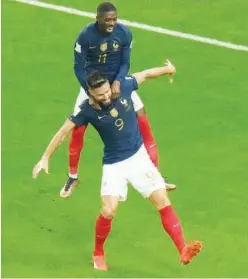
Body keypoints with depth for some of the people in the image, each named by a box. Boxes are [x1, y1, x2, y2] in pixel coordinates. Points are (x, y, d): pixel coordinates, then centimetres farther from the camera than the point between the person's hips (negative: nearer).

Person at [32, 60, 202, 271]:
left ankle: (183, 251, -8)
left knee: (162, 201, -7)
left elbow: (145, 75, 7)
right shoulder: (87, 110, -17)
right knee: (108, 211, -15)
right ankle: (98, 254, 11)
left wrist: (167, 69, 23)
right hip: (114, 165, -2)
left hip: (138, 157, 2)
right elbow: (64, 132, -9)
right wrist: (45, 158, -10)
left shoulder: (123, 87, -13)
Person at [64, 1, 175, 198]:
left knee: (143, 122, -6)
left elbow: (125, 63, -10)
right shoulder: (86, 36, -23)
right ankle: (72, 177, 17)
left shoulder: (124, 33, -18)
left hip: (117, 81, 2)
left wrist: (117, 82, -28)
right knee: (77, 129, -6)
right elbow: (79, 67, -17)